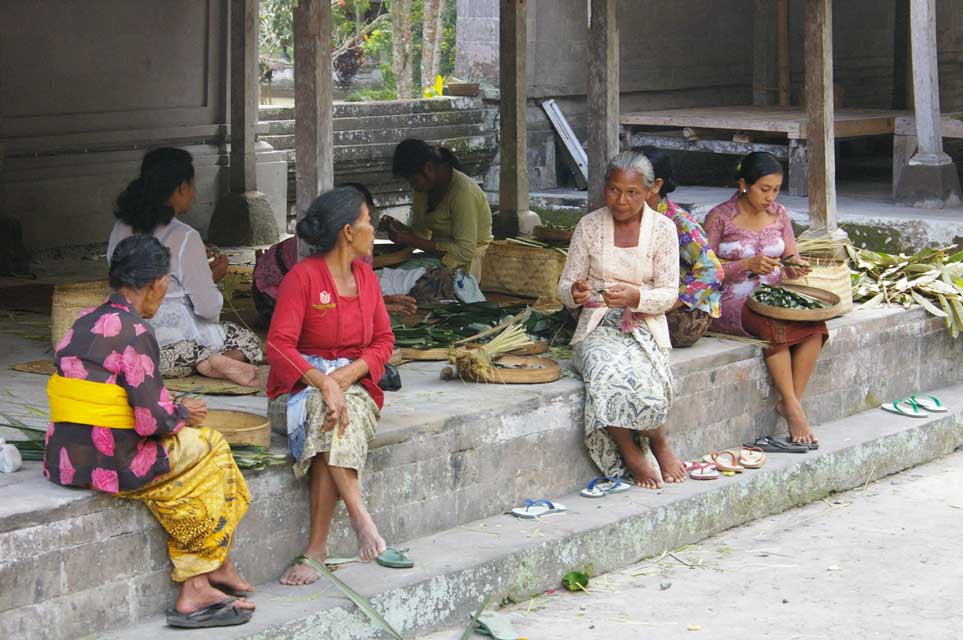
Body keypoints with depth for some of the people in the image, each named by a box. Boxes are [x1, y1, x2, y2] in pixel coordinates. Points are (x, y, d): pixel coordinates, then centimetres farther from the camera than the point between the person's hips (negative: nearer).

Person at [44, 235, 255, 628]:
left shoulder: (86, 321, 11)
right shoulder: (134, 333, -16)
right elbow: (153, 420, -19)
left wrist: (175, 413, 14)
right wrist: (183, 415, 4)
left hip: (66, 458, 9)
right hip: (110, 462, -9)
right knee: (210, 448, 10)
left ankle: (197, 586, 13)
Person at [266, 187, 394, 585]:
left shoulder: (365, 277, 12)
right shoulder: (303, 277, -8)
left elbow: (383, 341, 10)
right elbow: (279, 347, -16)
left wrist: (346, 375, -11)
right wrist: (323, 382, -31)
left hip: (354, 385, 3)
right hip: (299, 390, -3)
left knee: (335, 424, -31)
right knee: (324, 409, -37)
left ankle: (315, 552, -34)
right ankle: (359, 516, -45)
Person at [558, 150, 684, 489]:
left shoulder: (662, 228, 2)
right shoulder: (589, 226, 5)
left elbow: (669, 295, -2)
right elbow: (565, 287, 7)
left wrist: (636, 296, -23)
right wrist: (575, 292, -19)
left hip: (645, 326, -1)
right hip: (597, 327, 1)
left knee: (635, 376, -34)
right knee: (606, 372, -34)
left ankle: (659, 444, -4)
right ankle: (637, 455, -13)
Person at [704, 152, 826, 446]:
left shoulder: (778, 214, 12)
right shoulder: (720, 218, -4)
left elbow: (791, 256, 16)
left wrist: (795, 266, -9)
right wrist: (748, 265, -19)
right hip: (732, 303, -5)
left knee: (813, 323, -26)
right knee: (774, 325, -36)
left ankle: (791, 402, -21)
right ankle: (793, 409, -30)